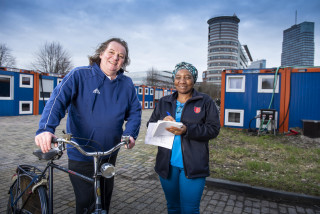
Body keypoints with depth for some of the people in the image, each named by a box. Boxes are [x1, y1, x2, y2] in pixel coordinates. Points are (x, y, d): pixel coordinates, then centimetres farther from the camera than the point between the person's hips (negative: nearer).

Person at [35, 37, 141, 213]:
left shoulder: (127, 84, 2)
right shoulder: (79, 75, -10)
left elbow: (135, 111, 5)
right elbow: (58, 99, -20)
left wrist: (130, 133, -11)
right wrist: (46, 128, -35)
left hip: (110, 154, 4)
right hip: (81, 155, -4)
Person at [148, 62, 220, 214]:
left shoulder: (205, 102, -1)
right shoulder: (164, 102, 10)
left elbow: (213, 129, -8)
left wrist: (187, 130, -22)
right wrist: (162, 123, -13)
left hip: (193, 165, -3)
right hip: (167, 164, 4)